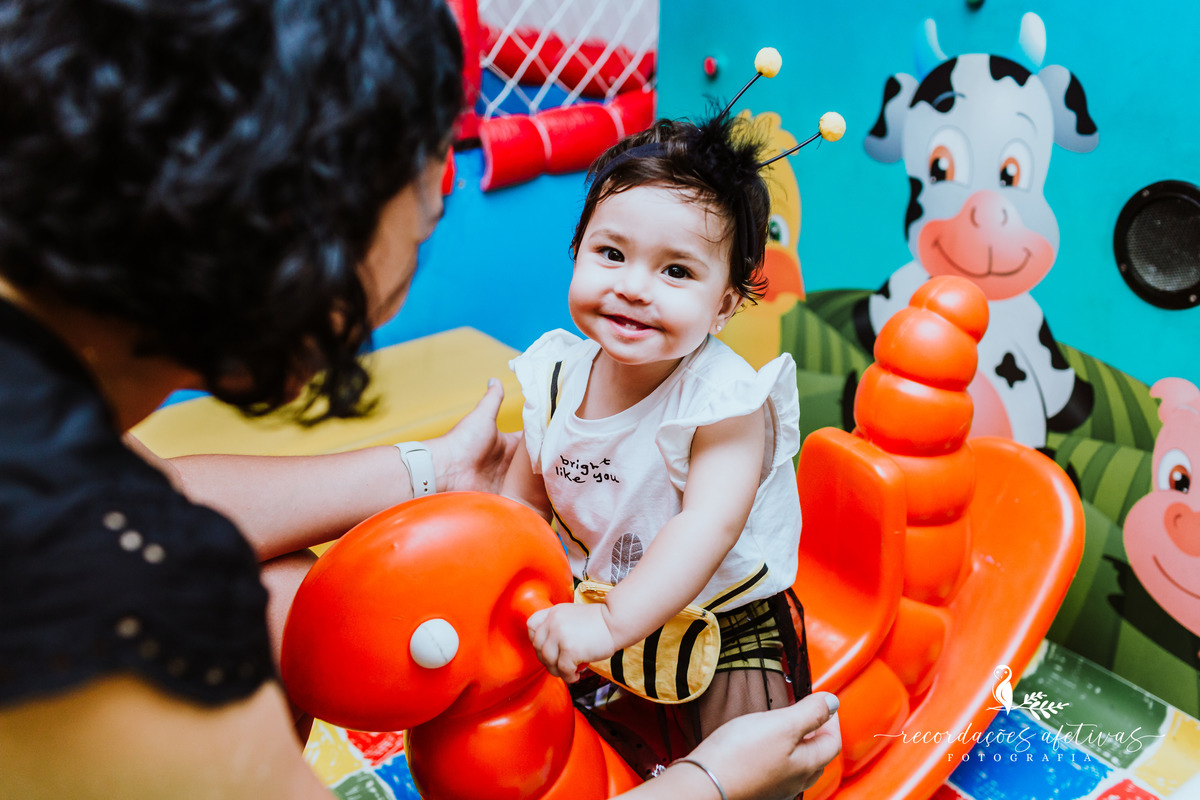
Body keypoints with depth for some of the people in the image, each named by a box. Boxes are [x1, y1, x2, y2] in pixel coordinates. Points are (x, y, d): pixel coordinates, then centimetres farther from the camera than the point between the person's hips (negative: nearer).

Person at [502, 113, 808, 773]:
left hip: (724, 621, -4)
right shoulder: (558, 377, -10)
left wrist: (612, 621, -45)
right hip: (594, 603, 5)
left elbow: (708, 528, -37)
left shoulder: (727, 400, -26)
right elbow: (523, 501, 2)